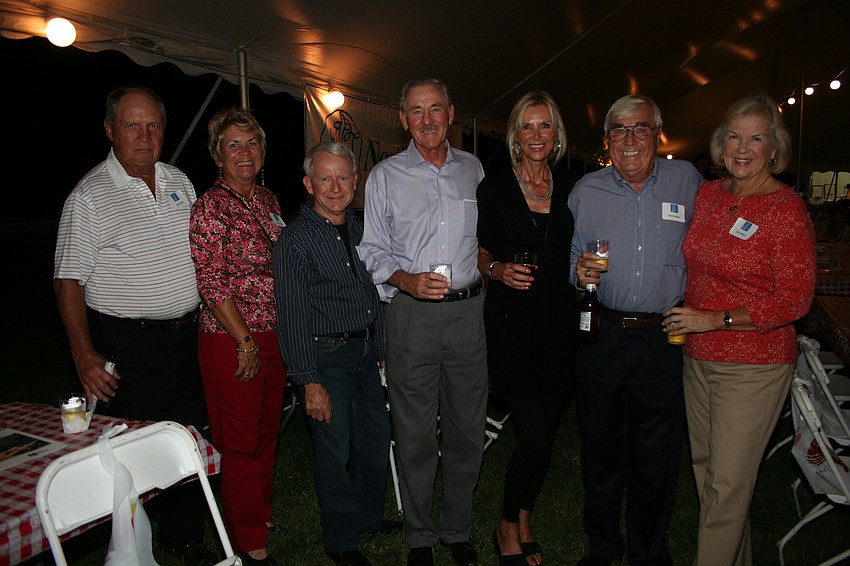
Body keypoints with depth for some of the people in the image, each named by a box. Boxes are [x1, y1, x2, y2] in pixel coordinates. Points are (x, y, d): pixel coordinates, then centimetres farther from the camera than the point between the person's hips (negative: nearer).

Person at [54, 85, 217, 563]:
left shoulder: (180, 181, 9)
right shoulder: (90, 195, -8)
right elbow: (69, 281, -9)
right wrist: (85, 355, -15)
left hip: (187, 335, 6)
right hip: (126, 343, -5)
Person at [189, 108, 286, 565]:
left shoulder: (269, 201, 10)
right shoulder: (210, 208, -12)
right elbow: (212, 284, -16)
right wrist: (245, 342, -14)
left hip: (274, 335, 7)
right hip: (231, 340, -7)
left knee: (268, 430, 19)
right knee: (239, 441, 5)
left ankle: (261, 514, 39)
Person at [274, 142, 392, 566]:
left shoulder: (360, 230, 9)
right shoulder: (295, 240, -11)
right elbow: (292, 317, -13)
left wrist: (380, 351, 14)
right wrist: (310, 382, -16)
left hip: (366, 352, 7)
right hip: (327, 355, -6)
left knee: (377, 439, 15)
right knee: (335, 450, 2)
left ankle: (370, 518, 38)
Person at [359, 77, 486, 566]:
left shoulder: (473, 169, 11)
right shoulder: (385, 176, 3)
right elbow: (373, 251, 2)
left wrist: (489, 272, 8)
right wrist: (407, 280, -15)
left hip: (469, 310, 3)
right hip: (412, 313, -2)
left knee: (468, 430, 10)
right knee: (415, 435, 5)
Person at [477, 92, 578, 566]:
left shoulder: (571, 187, 10)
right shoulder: (494, 188, 1)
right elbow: (480, 251, 6)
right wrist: (498, 270, -13)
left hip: (559, 321, 4)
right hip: (512, 321, -4)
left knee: (546, 432, 10)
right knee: (536, 434, -6)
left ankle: (523, 519, 32)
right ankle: (509, 527, 19)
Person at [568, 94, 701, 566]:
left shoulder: (686, 180, 4)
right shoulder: (586, 190, 4)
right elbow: (569, 258, 8)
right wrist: (579, 272, -14)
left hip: (663, 337, 0)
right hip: (601, 336, 1)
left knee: (657, 455, 10)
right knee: (600, 448, 11)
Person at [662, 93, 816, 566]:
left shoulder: (786, 208, -12)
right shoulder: (709, 194, 7)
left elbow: (795, 299, -14)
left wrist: (718, 320, -18)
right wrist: (683, 316, 9)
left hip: (754, 364, -7)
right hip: (698, 357, 7)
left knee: (728, 484, 1)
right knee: (705, 468, 18)